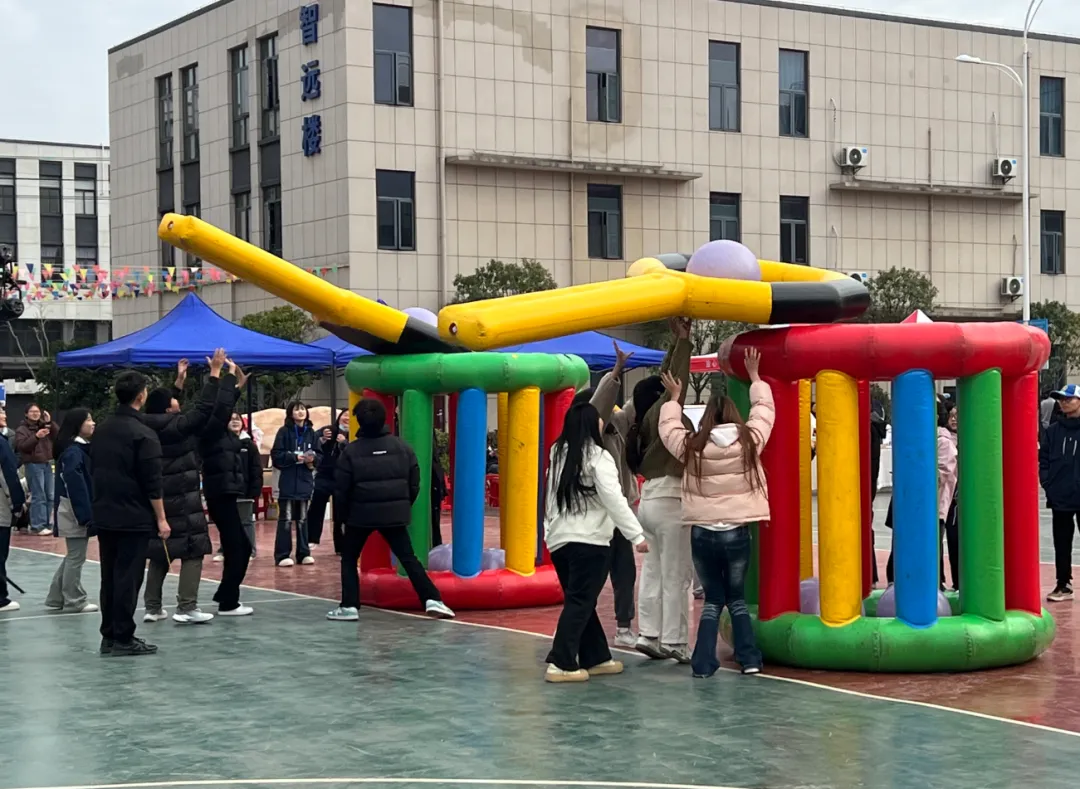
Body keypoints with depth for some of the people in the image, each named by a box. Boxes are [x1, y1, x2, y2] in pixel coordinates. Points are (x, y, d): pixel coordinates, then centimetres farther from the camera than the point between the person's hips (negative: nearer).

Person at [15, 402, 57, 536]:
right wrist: (36, 437, -25)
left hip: (46, 464, 7)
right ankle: (37, 526, -10)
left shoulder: (44, 426, 14)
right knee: (38, 496, -11)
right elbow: (21, 446, -16)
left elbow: (57, 436, 3)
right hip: (33, 465, -7)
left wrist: (50, 423, -7)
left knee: (49, 495, 10)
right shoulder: (22, 429, -3)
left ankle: (47, 524, 18)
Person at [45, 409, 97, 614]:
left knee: (73, 556, 17)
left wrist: (88, 512, 15)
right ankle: (74, 601, 9)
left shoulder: (81, 448, 12)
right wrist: (85, 514, -24)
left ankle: (56, 598, 24)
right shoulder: (73, 451, -18)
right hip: (75, 511, -10)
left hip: (79, 510, 10)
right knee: (76, 556, 0)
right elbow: (75, 485, -23)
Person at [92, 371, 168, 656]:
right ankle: (123, 639, -1)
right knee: (128, 578, -3)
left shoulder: (101, 430, 8)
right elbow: (152, 482, -15)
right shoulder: (142, 434, -14)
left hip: (104, 515, 7)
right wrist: (161, 518, -9)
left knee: (109, 576, 11)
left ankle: (108, 636, 16)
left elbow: (95, 470, 14)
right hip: (134, 517, -7)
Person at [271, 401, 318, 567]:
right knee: (286, 519, -5)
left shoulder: (311, 432, 8)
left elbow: (319, 454, 11)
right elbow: (276, 456, -8)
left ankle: (303, 554, 17)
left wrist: (312, 459, -10)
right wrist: (295, 457, -17)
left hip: (305, 480, 4)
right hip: (288, 481, -4)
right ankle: (282, 555, -3)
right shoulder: (284, 431, -3)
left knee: (302, 518, 11)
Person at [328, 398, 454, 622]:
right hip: (395, 513, 2)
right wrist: (404, 506, 19)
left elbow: (341, 489, -2)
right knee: (408, 558, 7)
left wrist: (345, 515, 13)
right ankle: (432, 600, -4)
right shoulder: (402, 447, 2)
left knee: (349, 559, 15)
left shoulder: (351, 451, -6)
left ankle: (349, 607, 9)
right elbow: (414, 484, 6)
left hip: (361, 514, -2)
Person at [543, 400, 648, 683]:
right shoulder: (598, 457, -10)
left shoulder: (558, 453, 12)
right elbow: (615, 501, -16)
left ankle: (596, 658, 22)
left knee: (580, 601, 14)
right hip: (589, 541, -7)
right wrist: (637, 536, -17)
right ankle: (561, 664, -10)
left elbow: (552, 497, 14)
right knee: (580, 603, -5)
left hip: (558, 539, 7)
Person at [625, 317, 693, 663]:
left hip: (651, 499, 9)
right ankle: (673, 642, -4)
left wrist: (677, 341, 17)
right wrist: (683, 340, -7)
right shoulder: (663, 411, -9)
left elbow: (666, 377, 18)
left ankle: (649, 634, 10)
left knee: (653, 572, 9)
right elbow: (677, 380, -14)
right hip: (669, 501, -9)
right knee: (676, 576, -5)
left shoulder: (648, 416, 12)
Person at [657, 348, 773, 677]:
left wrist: (674, 398, 29)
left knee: (713, 598, 12)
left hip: (702, 532, 0)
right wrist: (754, 377, 25)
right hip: (737, 531, 0)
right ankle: (749, 658, 10)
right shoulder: (750, 440, -5)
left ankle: (703, 662, 3)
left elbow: (668, 428, 16)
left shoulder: (692, 446, -4)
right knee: (737, 597, 16)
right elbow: (764, 411, 12)